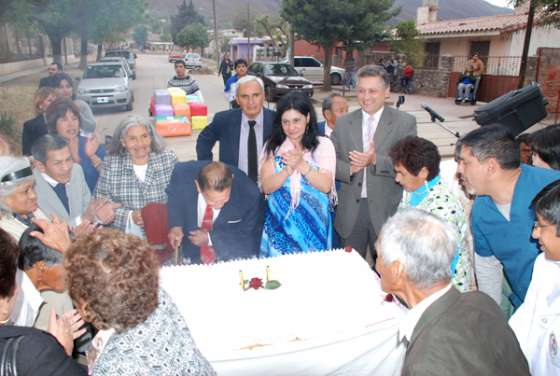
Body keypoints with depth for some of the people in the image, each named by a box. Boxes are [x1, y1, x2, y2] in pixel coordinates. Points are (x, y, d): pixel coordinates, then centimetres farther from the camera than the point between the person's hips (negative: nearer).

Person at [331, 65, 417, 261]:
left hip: (386, 212, -2)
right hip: (350, 212, 2)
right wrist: (349, 169, -16)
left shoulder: (405, 122, -3)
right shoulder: (343, 123, 6)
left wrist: (376, 160, -25)